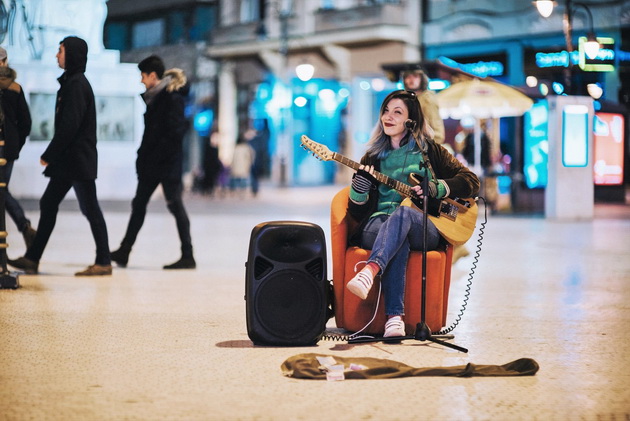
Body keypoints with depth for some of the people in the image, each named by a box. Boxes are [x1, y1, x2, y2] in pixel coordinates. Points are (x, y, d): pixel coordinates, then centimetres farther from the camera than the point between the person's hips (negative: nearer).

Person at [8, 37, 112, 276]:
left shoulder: (77, 84, -14)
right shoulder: (71, 82, 15)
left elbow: (69, 125, -21)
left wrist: (49, 154, -15)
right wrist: (52, 156, 13)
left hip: (79, 159, -10)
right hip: (68, 160, 10)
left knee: (90, 209, -5)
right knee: (48, 203, 10)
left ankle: (103, 263, 1)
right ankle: (32, 258, 14)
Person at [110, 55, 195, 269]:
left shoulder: (172, 97, -13)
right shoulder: (154, 97, 14)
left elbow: (175, 131, -19)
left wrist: (157, 154, -19)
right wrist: (143, 156, 11)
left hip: (168, 163, -10)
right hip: (151, 163, 10)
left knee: (175, 205, -6)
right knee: (139, 204, 12)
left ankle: (188, 256, -1)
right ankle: (124, 251, 18)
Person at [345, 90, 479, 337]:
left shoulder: (429, 151, 16)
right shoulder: (373, 157, 20)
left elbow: (471, 181, 9)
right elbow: (356, 212, 13)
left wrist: (436, 188, -7)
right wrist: (359, 188, -9)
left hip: (424, 230, -1)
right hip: (377, 226, 1)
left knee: (403, 212, -39)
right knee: (398, 241, -39)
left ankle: (369, 271, -63)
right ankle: (394, 316, -52)